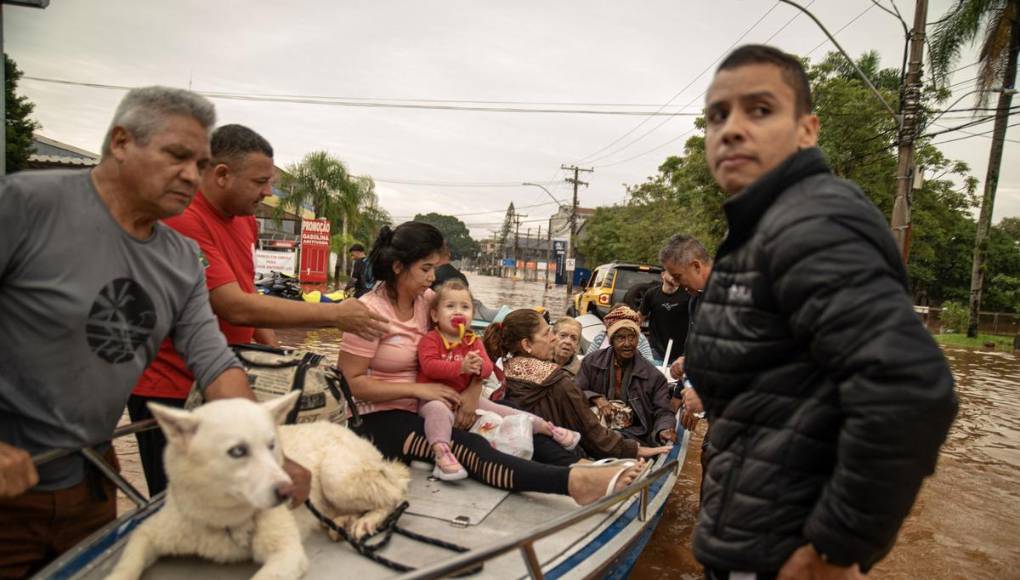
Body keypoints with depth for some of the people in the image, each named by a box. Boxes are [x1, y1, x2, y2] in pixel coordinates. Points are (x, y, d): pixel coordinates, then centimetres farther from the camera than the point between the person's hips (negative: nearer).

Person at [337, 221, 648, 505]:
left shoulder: (427, 300, 3)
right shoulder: (371, 310, -14)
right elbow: (352, 383, -16)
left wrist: (471, 395, -14)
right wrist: (418, 389, -21)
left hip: (421, 409, 9)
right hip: (381, 418, -9)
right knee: (468, 449, -33)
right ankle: (575, 481, -49)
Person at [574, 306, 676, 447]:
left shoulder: (653, 375, 3)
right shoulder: (592, 362, 7)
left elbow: (662, 412, 0)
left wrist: (664, 430, -23)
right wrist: (595, 398, -11)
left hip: (634, 435, -1)